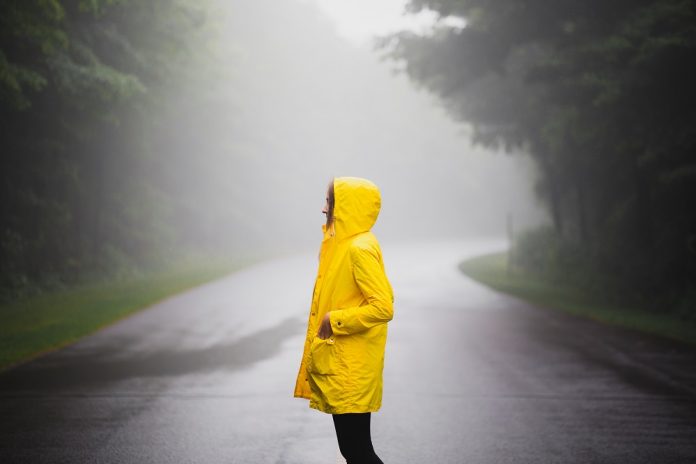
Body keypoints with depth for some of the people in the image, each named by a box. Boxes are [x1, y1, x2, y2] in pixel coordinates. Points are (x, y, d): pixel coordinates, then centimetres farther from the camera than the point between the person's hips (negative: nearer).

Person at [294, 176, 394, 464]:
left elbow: (384, 307, -24)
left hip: (352, 370, -10)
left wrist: (335, 321, -17)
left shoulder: (360, 249, -17)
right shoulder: (344, 244, 12)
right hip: (340, 366, 10)